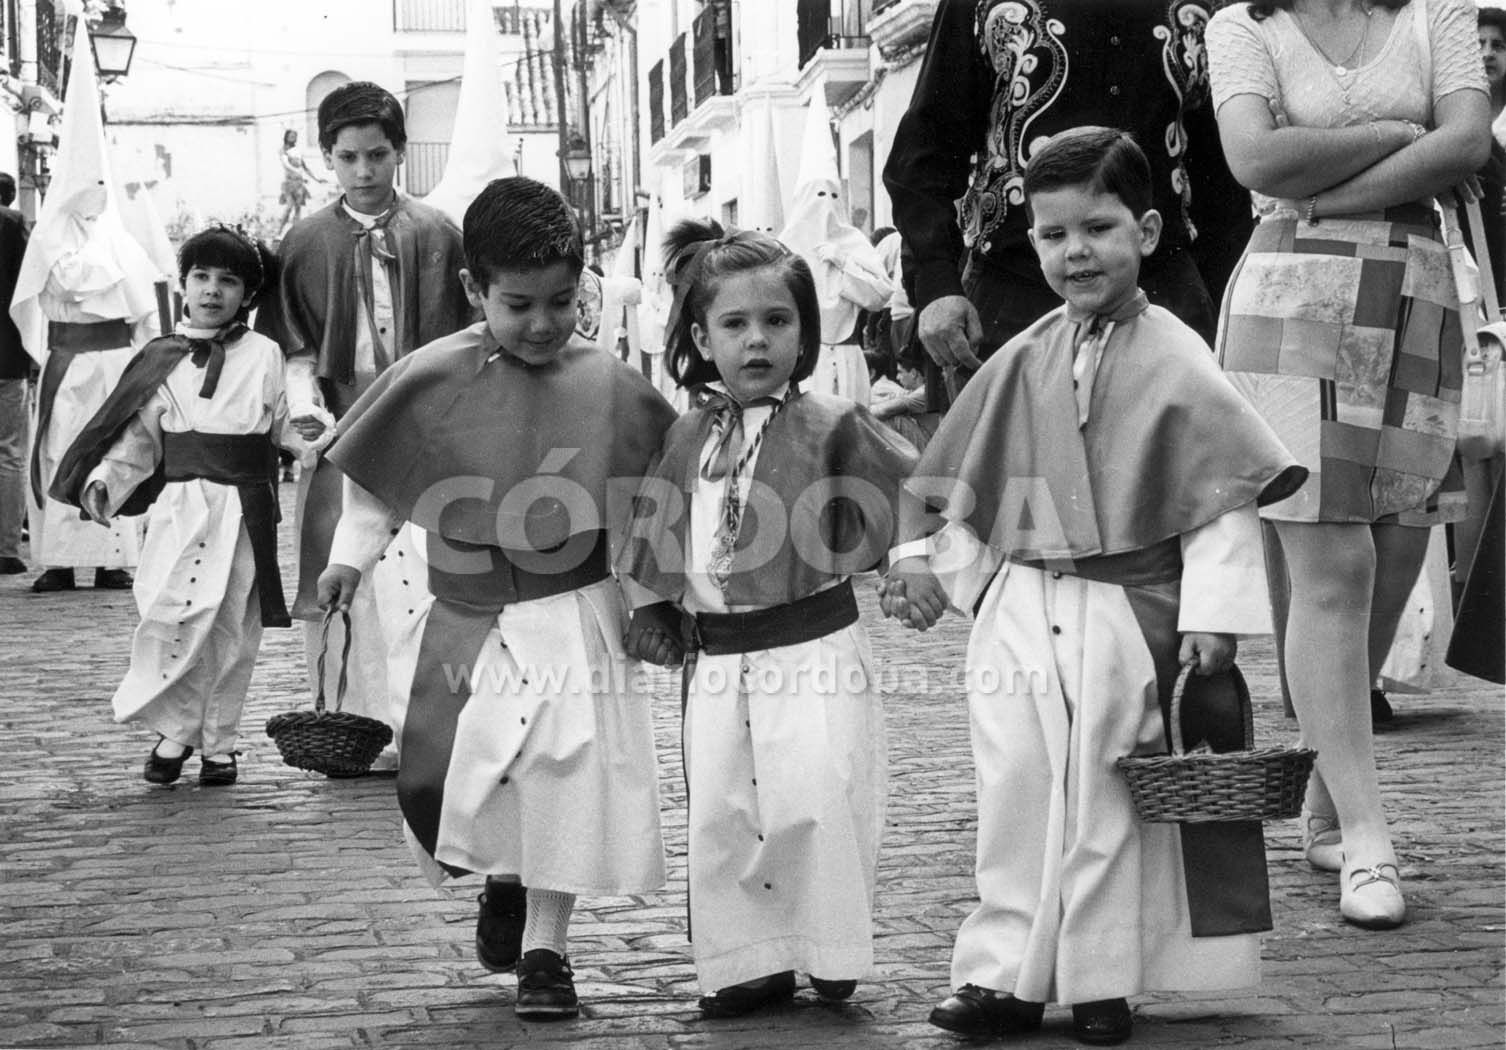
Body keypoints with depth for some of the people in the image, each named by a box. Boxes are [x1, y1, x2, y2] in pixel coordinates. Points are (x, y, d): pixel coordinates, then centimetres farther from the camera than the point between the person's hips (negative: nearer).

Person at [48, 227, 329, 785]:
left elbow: (284, 421, 11)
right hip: (179, 504, 0)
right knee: (169, 621, -11)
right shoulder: (162, 360, 7)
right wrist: (103, 482, -3)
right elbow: (138, 436, 9)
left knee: (233, 631, 5)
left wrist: (315, 429, -9)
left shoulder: (263, 355, 5)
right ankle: (174, 733, 6)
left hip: (244, 508, 0)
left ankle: (218, 743, 18)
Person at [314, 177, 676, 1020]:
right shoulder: (431, 380, -5)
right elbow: (377, 475, 8)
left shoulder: (610, 388, -6)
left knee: (565, 780, -4)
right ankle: (504, 882, 37)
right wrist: (353, 552, 0)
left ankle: (545, 949, 13)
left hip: (571, 614, -1)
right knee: (433, 781, 5)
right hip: (465, 617, 2)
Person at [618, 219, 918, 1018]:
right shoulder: (686, 436, 8)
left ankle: (832, 953, 7)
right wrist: (647, 607, 17)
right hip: (716, 656, 5)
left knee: (817, 802, -10)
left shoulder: (832, 425, -6)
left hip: (814, 646, -5)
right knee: (719, 815, 5)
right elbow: (652, 524, 20)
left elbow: (913, 491, -1)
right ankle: (749, 960, 16)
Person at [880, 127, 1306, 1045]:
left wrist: (1212, 614, -13)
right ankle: (1007, 975, 14)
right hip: (1020, 615, 4)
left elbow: (1227, 493, -8)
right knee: (1013, 798, 6)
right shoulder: (1020, 366, 7)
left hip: (1128, 616, -4)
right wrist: (924, 564, 7)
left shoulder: (1174, 363, -7)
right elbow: (963, 483, 17)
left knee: (1106, 809, 4)